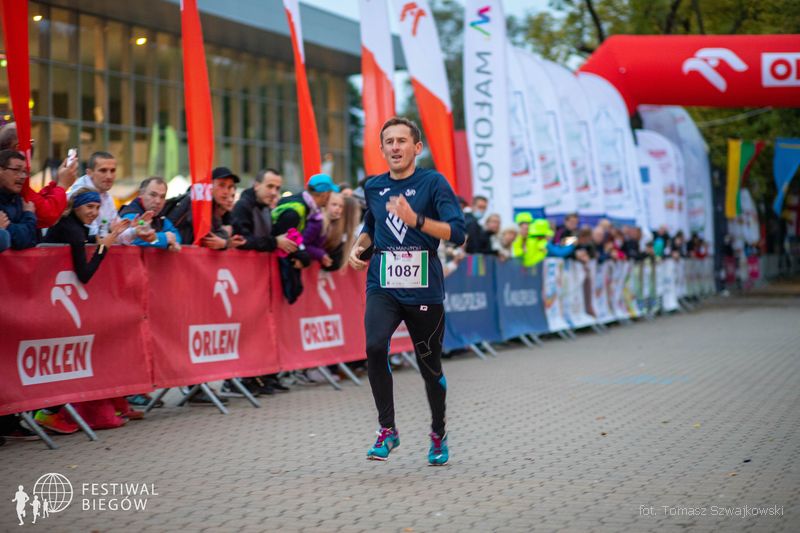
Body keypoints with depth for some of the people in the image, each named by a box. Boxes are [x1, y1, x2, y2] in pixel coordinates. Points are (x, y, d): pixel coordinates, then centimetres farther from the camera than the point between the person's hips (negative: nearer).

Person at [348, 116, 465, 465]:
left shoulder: (433, 182, -3)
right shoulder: (373, 187, 11)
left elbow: (457, 232, -13)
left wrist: (415, 219, -25)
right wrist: (360, 247, 10)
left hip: (424, 290, -2)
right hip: (382, 286, 2)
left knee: (429, 365, 6)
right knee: (375, 346, -24)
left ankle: (438, 435, 30)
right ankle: (387, 429, -11)